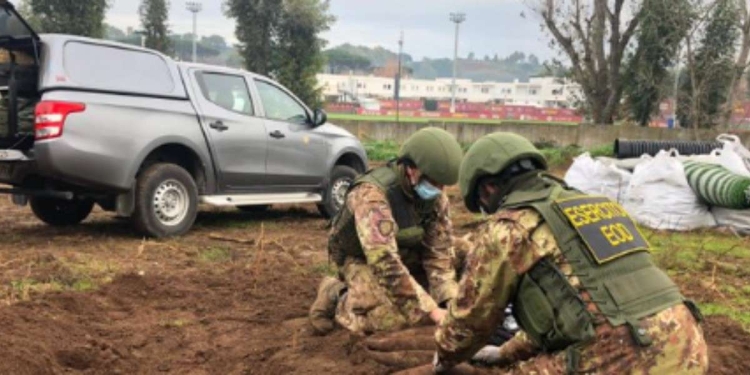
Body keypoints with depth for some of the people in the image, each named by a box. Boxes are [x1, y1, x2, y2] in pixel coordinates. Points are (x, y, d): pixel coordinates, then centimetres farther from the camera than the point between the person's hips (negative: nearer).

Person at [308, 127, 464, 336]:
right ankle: (336, 297, 0)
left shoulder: (435, 196, -13)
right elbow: (385, 263, -40)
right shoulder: (372, 194, -34)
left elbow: (439, 251, -10)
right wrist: (431, 310, -41)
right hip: (362, 261, -7)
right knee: (394, 319, -29)